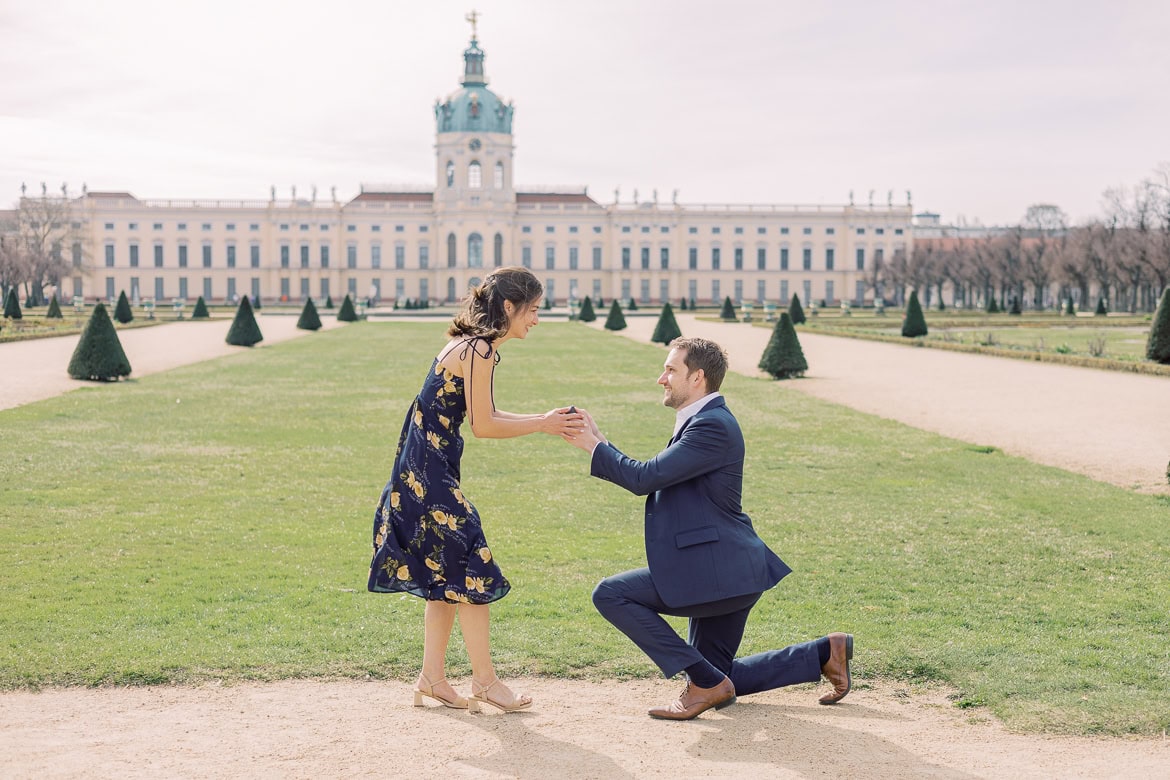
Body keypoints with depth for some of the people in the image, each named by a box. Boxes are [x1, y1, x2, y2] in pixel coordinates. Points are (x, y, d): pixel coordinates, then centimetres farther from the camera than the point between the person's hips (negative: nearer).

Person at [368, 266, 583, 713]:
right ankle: (484, 681, 6)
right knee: (470, 566, -3)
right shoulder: (479, 350, -17)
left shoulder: (474, 346, 13)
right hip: (428, 468, -10)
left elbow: (486, 417, 16)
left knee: (447, 573, 13)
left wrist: (547, 421, 11)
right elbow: (484, 427, -16)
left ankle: (432, 678, 19)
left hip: (427, 467, 10)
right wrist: (543, 425, -7)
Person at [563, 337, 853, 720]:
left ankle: (706, 682, -10)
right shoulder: (702, 421, 16)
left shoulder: (713, 425, -17)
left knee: (610, 593, -14)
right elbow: (650, 480, 17)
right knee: (721, 677, 20)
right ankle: (825, 652, 22)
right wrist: (598, 442, 11)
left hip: (719, 572, -11)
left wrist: (594, 445, -8)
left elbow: (645, 478, -21)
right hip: (727, 572, 11)